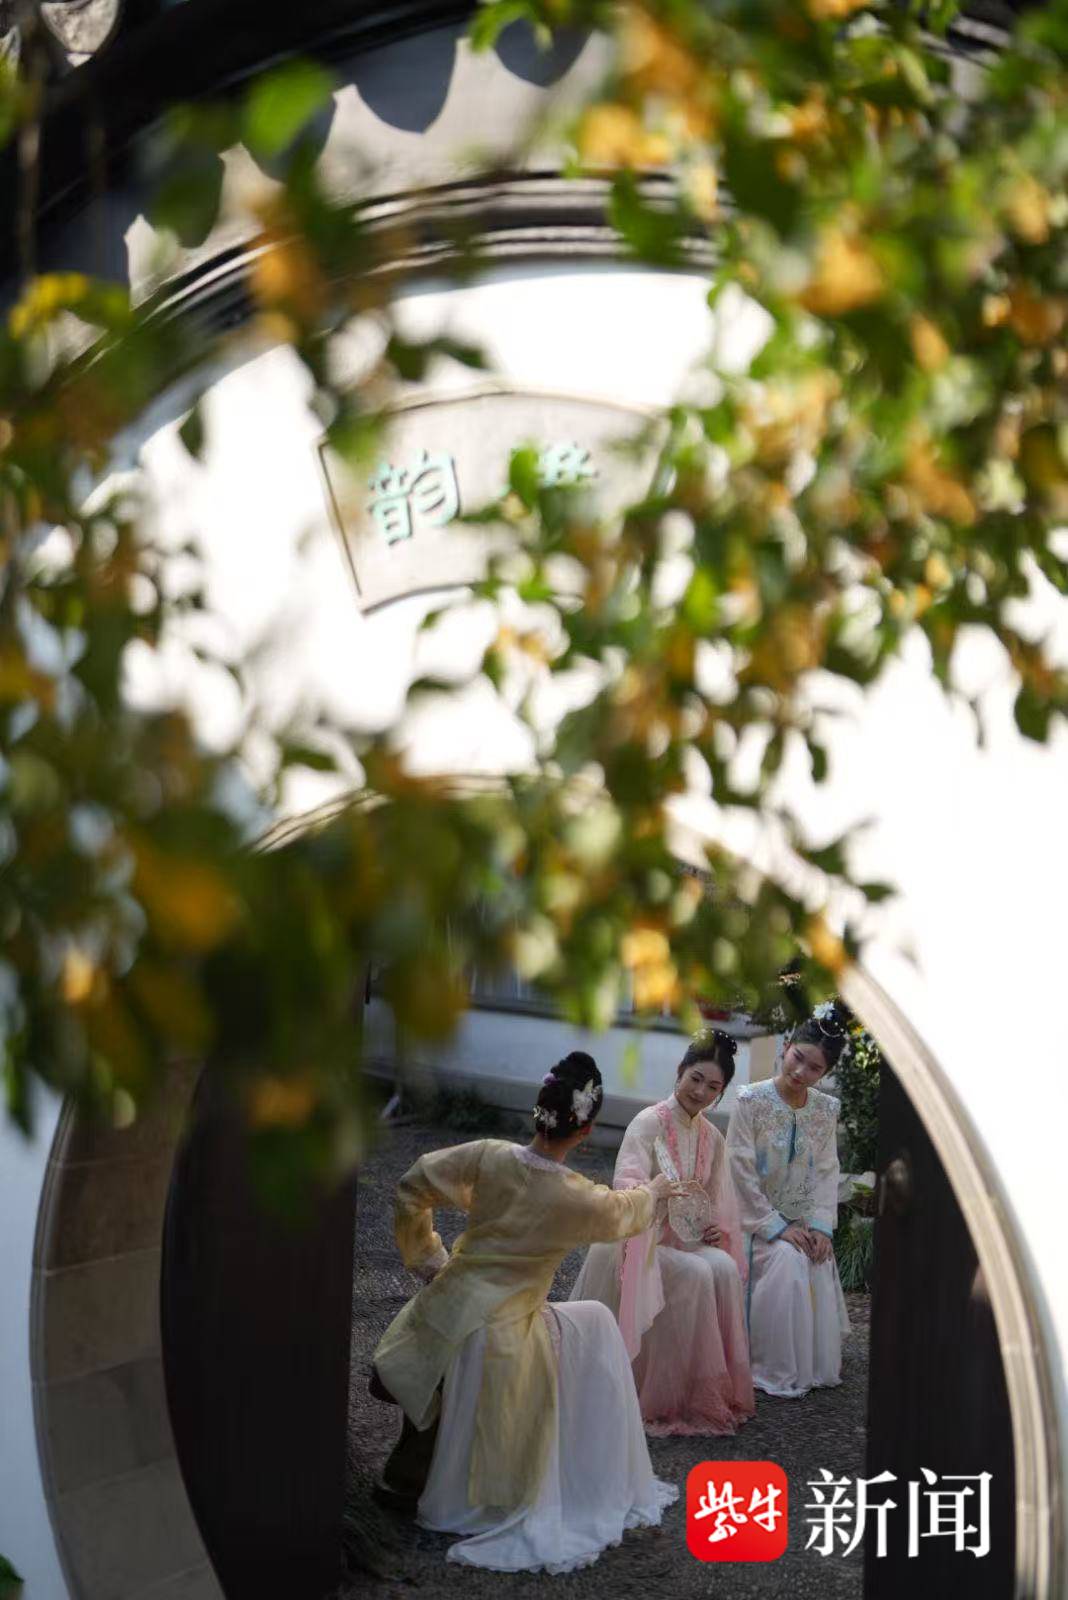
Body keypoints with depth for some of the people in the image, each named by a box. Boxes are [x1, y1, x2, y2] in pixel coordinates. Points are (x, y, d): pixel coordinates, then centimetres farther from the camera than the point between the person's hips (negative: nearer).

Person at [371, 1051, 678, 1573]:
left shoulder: (490, 1157, -8)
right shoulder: (580, 1200, -15)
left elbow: (412, 1186, 2)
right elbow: (625, 1213, 9)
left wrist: (429, 1258, 13)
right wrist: (654, 1191, 31)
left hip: (442, 1310, 4)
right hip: (494, 1337, -4)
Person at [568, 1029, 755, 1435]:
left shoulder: (712, 1138, 8)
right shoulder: (649, 1123, -13)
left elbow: (717, 1201, 18)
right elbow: (627, 1185, -27)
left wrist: (719, 1227, -4)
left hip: (685, 1241, 6)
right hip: (637, 1240, -6)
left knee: (724, 1268, -23)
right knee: (696, 1274, -30)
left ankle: (713, 1390, -13)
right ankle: (670, 1396, -20)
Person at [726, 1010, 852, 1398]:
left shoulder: (826, 1109, 2)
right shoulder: (751, 1100, -13)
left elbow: (827, 1171, 2)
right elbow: (742, 1171, -15)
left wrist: (820, 1225, -13)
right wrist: (777, 1227, -18)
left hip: (801, 1220, 4)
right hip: (757, 1217, -4)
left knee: (820, 1265, -21)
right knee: (786, 1263, -28)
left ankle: (817, 1363, -3)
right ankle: (776, 1372, -18)